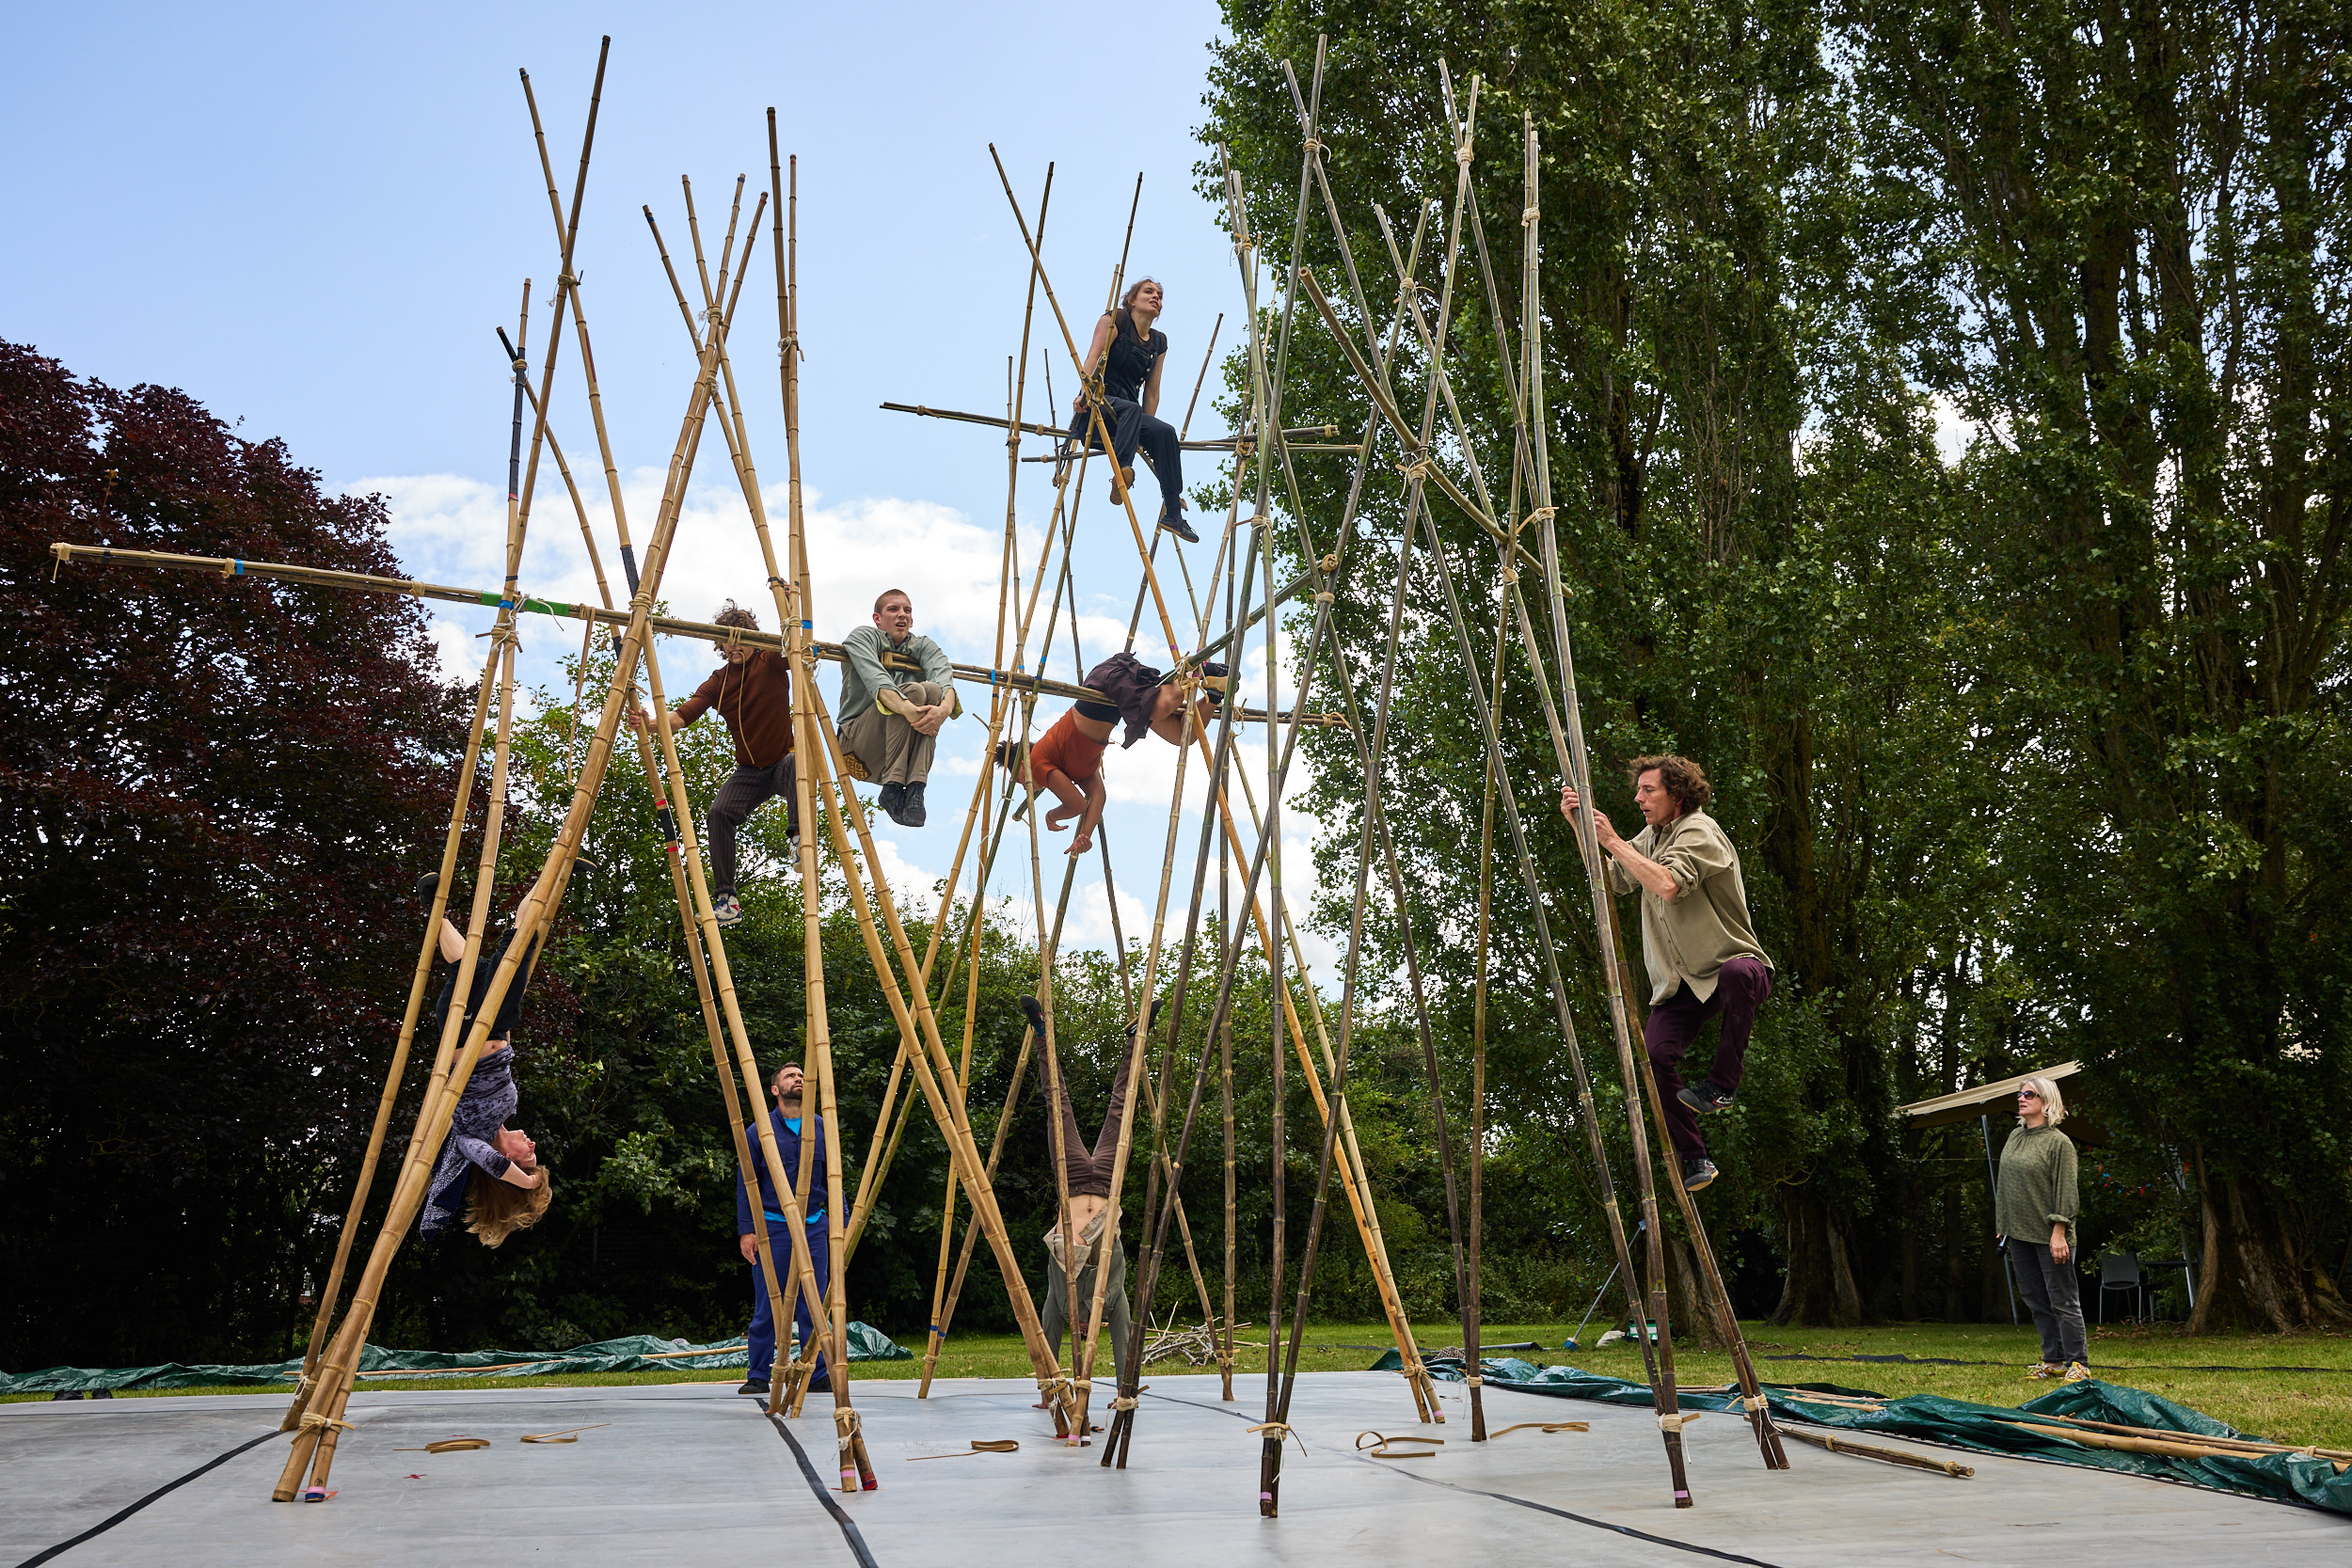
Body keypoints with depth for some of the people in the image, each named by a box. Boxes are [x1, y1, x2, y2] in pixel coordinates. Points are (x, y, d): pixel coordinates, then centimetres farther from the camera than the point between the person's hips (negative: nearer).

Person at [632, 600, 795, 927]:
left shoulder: (771, 661, -5)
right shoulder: (717, 682, 0)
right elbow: (683, 715, -12)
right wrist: (652, 722, -32)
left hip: (783, 761, -3)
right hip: (749, 770, 3)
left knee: (796, 762, -39)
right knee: (720, 812, -22)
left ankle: (798, 834, -28)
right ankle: (725, 900, -20)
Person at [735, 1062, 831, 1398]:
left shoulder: (822, 1129, 9)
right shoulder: (758, 1131, 2)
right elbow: (745, 1184, 1)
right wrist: (746, 1229, -7)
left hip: (814, 1227, 2)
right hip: (772, 1227, -2)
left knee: (814, 1306, 2)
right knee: (766, 1307, 0)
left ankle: (818, 1375, 8)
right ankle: (758, 1376, 11)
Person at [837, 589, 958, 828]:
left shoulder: (924, 646, 11)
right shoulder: (863, 637, 0)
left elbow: (943, 675, -12)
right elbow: (875, 679, -21)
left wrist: (945, 707, -35)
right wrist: (907, 709, -39)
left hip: (903, 749, 4)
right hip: (858, 741, -4)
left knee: (933, 690, -22)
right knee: (912, 690, -26)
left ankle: (915, 789, -30)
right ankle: (892, 789, -27)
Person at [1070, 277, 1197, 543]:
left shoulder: (1159, 342, 19)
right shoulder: (1115, 320, 5)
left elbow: (1151, 391, 17)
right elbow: (1094, 356, -10)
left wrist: (1147, 433, 10)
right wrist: (1085, 391, -28)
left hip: (1128, 417, 5)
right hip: (1096, 410, -5)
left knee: (1165, 432, -23)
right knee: (1131, 408, -37)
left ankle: (1173, 514, -23)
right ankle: (1121, 471, -55)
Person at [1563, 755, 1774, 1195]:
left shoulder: (1698, 831, -14)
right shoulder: (1651, 837, 13)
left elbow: (1668, 884, -30)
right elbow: (1612, 881, 16)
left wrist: (1615, 842, -22)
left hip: (1735, 964, -6)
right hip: (1682, 981, 6)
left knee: (1737, 974, -42)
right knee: (1655, 1053, -16)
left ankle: (1723, 1081, -22)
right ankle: (1694, 1159, -2)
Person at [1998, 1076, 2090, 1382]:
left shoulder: (2059, 1142, -8)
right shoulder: (2015, 1137, 12)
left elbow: (2065, 1191, -12)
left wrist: (2058, 1233, -17)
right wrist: (2003, 1225, 14)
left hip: (2049, 1237, -7)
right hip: (2019, 1235, 7)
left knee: (2063, 1302, -2)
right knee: (2036, 1300, 11)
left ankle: (2078, 1364, 6)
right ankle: (2053, 1360, 20)